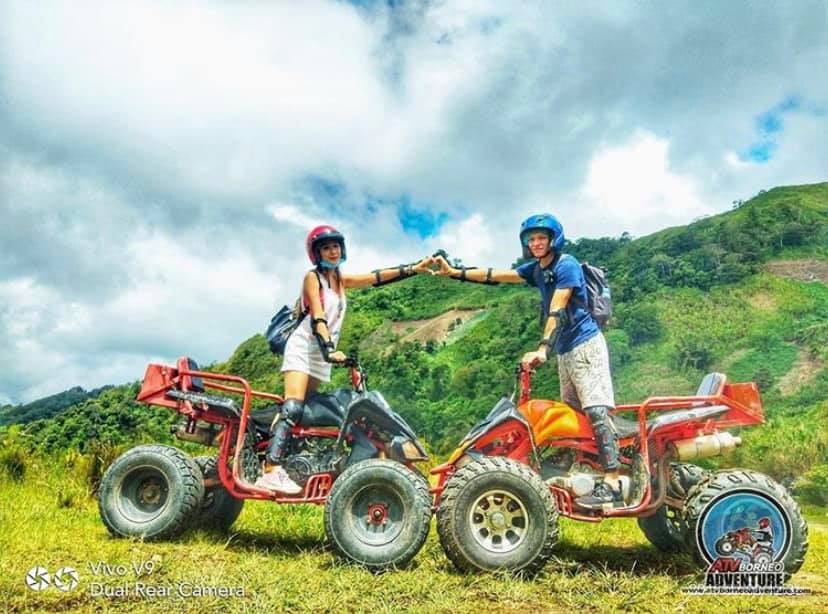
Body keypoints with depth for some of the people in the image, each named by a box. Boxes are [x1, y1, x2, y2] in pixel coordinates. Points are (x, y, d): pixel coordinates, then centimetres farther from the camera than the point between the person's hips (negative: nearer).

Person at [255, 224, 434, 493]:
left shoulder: (341, 279, 18)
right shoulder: (312, 277, -3)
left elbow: (376, 277, 10)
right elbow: (318, 317, -16)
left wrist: (414, 268, 2)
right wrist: (330, 349, -30)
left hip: (323, 355, 8)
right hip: (303, 348, -8)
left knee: (304, 411, 3)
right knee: (292, 408, -22)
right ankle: (271, 472, -30)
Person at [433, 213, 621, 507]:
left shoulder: (566, 265, -11)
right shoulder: (535, 269, 14)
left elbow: (556, 311, -22)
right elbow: (495, 276, 11)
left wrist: (542, 349, -31)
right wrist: (455, 272, 7)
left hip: (585, 344, -9)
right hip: (565, 351, 9)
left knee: (597, 411, -16)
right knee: (572, 415, 8)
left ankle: (612, 485, -20)